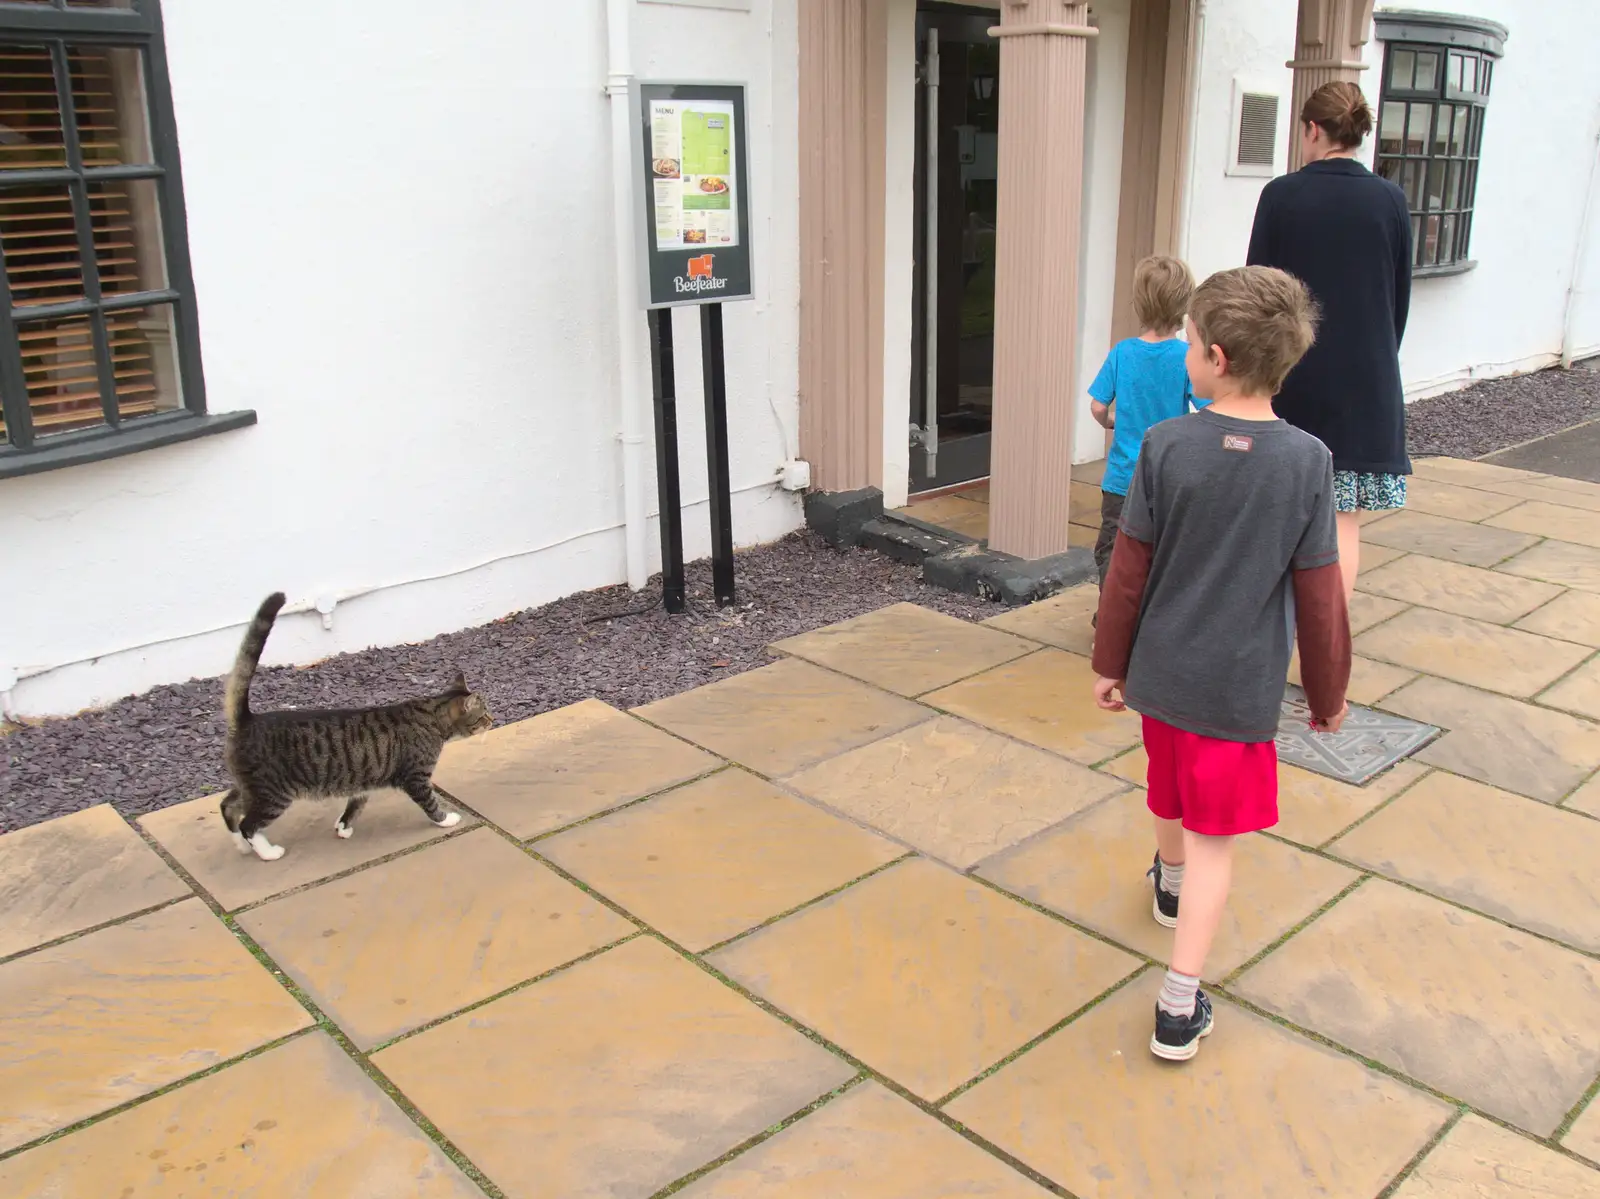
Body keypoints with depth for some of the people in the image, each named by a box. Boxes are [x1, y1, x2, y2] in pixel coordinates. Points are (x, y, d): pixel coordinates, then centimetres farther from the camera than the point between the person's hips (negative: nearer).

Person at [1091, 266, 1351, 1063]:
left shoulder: (1165, 446, -12)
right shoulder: (1307, 461, -13)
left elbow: (1128, 570, -7)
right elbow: (1319, 599, -8)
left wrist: (1110, 663, 6)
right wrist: (1328, 693, 6)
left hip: (1160, 670, 2)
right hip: (1240, 687, -2)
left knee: (1171, 788, 28)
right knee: (1215, 836, 7)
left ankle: (1171, 878, 57)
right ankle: (1179, 1005, 5)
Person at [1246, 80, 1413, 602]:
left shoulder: (1282, 195, -6)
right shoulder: (1390, 200, 0)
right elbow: (1399, 298, 7)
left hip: (1293, 376, -1)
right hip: (1366, 380, 1)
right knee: (1343, 519, 3)